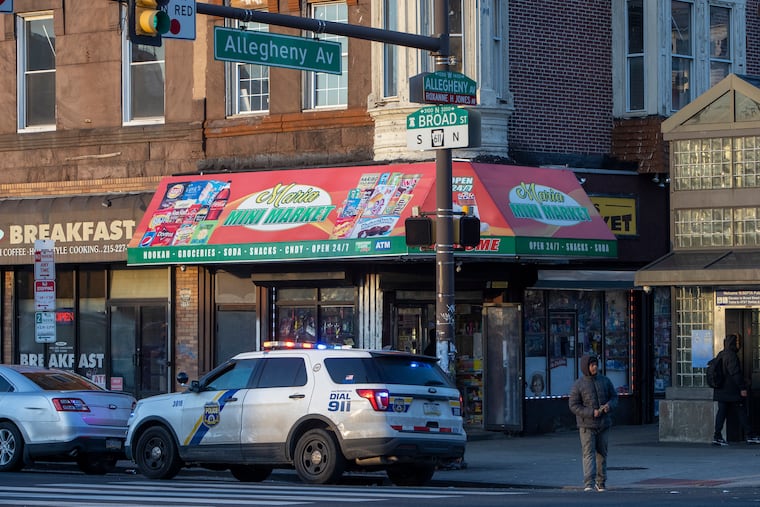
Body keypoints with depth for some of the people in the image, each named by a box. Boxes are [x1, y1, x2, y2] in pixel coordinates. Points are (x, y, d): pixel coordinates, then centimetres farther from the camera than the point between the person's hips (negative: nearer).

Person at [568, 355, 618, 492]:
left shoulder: (604, 381, 4)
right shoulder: (578, 385, -7)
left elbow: (614, 397, 9)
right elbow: (573, 406, -8)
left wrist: (609, 405, -14)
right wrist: (591, 413, -19)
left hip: (603, 424, 4)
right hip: (586, 425, -4)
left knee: (602, 453, 11)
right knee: (589, 454, -11)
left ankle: (601, 482, 24)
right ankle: (588, 485, -17)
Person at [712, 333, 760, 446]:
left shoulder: (721, 355, 13)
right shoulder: (731, 356, -16)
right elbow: (736, 373, -20)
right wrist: (742, 388, -16)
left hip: (721, 391, 8)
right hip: (732, 392, -8)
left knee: (722, 412, 6)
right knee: (742, 412, 1)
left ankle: (717, 436, 1)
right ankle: (749, 436, 5)